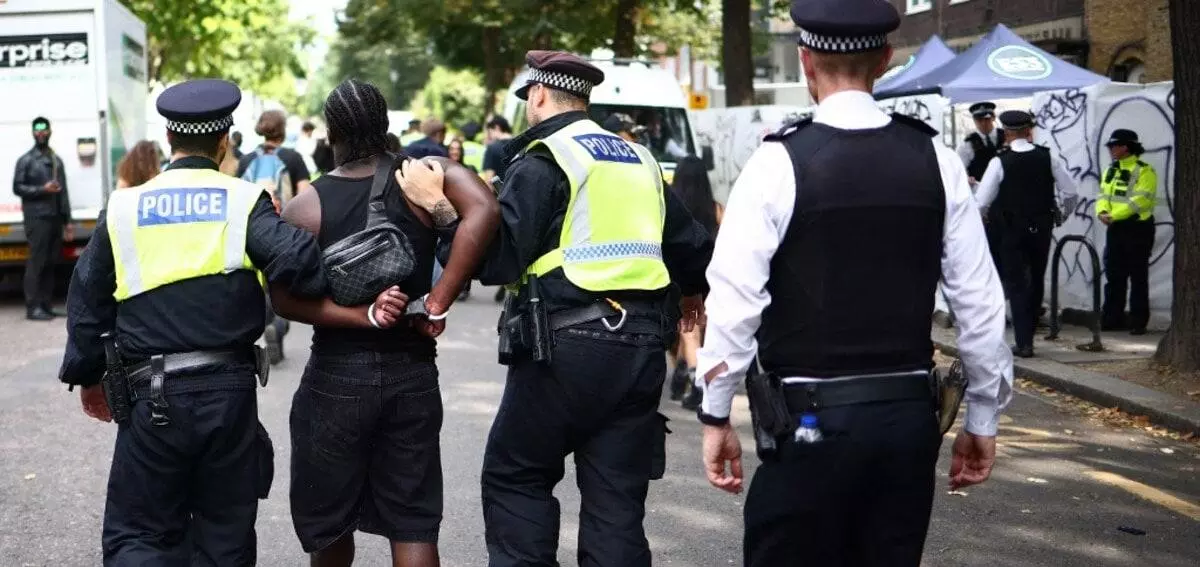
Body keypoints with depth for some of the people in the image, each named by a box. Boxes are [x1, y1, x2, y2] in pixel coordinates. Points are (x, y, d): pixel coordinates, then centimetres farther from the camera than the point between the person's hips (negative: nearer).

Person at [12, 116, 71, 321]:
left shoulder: (56, 160, 19)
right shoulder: (26, 160, 2)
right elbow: (17, 187, -3)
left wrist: (67, 221, 15)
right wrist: (42, 189, -15)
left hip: (55, 219, 5)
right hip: (36, 218, -5)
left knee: (50, 264, 4)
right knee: (36, 262, -9)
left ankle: (45, 305, 9)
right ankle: (33, 307, -9)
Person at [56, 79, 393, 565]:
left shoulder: (124, 208, 4)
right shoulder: (245, 202, -3)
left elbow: (87, 303, 10)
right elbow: (295, 260, -21)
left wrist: (87, 376, 22)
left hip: (151, 398, 0)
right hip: (229, 393, 0)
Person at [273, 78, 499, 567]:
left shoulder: (305, 207, -5)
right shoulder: (424, 178, -3)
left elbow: (286, 301, -15)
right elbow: (483, 211, -22)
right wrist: (438, 302, -18)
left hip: (335, 374, -1)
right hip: (412, 373, 1)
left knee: (330, 517, 16)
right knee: (413, 523, 5)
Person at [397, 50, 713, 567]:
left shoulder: (543, 160, -3)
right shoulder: (640, 160, 17)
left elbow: (497, 256, -13)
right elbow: (691, 244, 25)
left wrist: (441, 208, -3)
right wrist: (691, 291, 45)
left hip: (568, 344, -6)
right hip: (641, 349, 6)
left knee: (514, 477, 7)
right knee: (617, 497, 8)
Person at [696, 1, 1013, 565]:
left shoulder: (779, 162, -9)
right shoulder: (936, 161, 1)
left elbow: (734, 301, -12)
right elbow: (981, 304, 2)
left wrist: (716, 416, -2)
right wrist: (982, 419, 12)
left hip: (810, 419, -4)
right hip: (909, 417, 4)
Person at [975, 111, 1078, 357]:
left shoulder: (1000, 161, -12)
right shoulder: (1046, 157, -3)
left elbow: (982, 201, -12)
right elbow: (1070, 191, 2)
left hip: (1011, 230, -3)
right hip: (1042, 228, 3)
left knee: (1016, 284, 2)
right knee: (1037, 281, 17)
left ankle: (1024, 342, -3)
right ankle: (1028, 331, 29)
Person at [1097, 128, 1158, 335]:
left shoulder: (1145, 171, -9)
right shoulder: (1111, 170, 16)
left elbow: (1140, 200, -19)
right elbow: (1104, 195, 10)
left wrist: (1114, 215, -23)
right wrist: (1102, 211, -12)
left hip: (1138, 228, -7)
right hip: (1115, 230, 7)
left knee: (1138, 277, -2)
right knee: (1114, 277, 10)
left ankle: (1138, 321, 2)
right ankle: (1112, 318, 17)